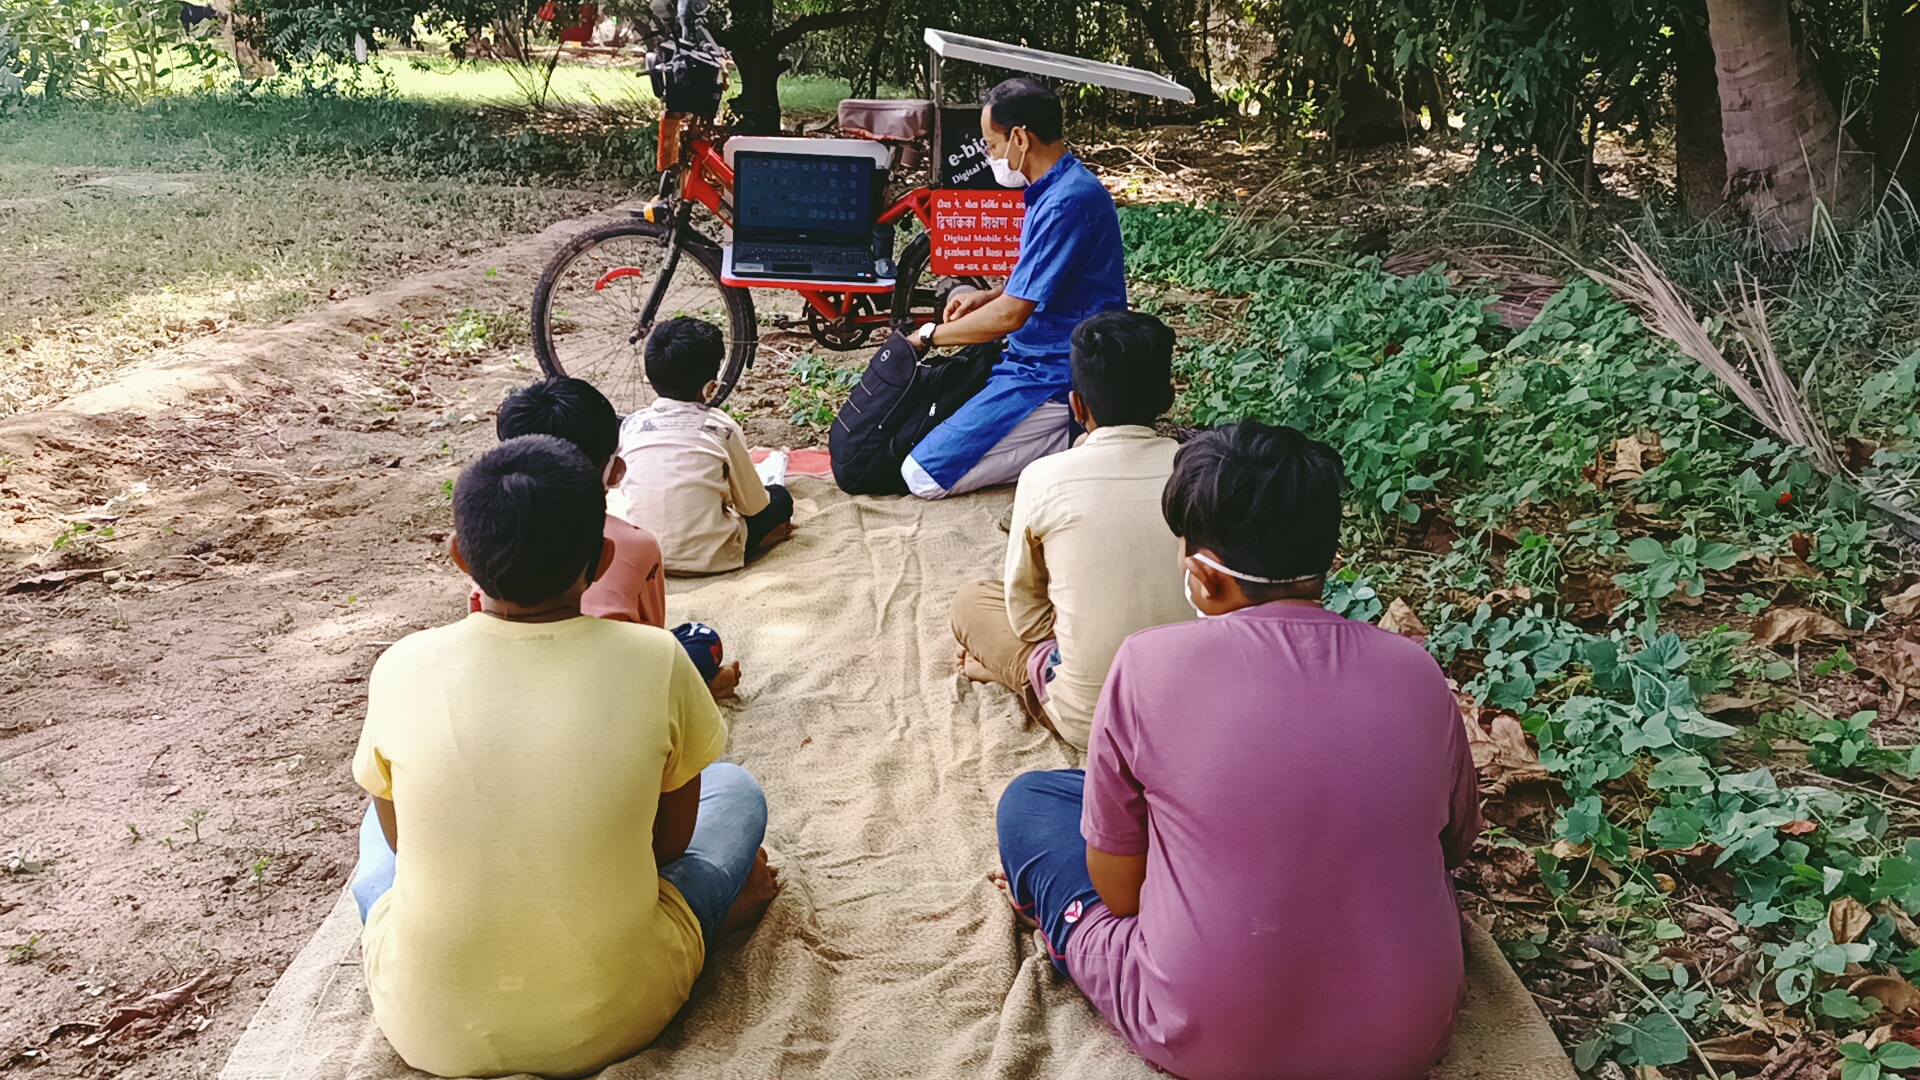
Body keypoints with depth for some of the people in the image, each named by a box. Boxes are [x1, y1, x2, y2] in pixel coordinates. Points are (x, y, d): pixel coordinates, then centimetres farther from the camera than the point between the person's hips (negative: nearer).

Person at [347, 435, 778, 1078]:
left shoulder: (403, 669, -13)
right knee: (735, 789, 20)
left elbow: (399, 837, 5)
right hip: (613, 1022, -1)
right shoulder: (655, 661, -18)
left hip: (429, 1028, 2)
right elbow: (670, 841, -1)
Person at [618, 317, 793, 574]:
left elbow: (625, 488, 12)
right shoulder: (721, 427, -9)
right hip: (710, 558, -3)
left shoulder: (630, 425, -1)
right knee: (779, 498, 19)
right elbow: (753, 505, -1)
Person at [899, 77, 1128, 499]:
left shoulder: (1065, 203, -23)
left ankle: (1074, 438, -7)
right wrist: (988, 295, 6)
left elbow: (1011, 315, -23)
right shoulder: (1056, 187, 9)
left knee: (923, 475, -15)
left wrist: (931, 335, -9)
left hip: (1054, 379, -10)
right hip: (1038, 358, 10)